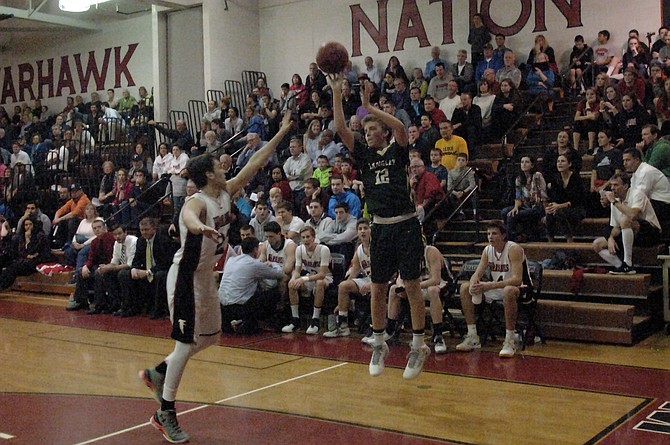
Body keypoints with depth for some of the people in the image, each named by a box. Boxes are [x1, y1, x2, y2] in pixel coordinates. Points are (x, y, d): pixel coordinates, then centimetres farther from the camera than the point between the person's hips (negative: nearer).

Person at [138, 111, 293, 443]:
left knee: (210, 337, 18)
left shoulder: (225, 193, 1)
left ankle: (157, 373, 34)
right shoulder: (197, 202, -23)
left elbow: (253, 165, 6)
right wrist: (201, 227, -72)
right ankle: (165, 414, 10)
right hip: (186, 278, -9)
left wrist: (280, 134, 5)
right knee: (187, 343, -4)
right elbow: (189, 217, -49)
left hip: (206, 276, 9)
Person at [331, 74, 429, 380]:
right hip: (381, 228, 4)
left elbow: (400, 127, -19)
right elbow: (341, 130, 0)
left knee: (412, 286, -1)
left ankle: (419, 346, 8)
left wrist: (368, 105, -17)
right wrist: (336, 95, -6)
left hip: (405, 225, -4)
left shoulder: (397, 151, 2)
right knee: (377, 289, 8)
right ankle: (379, 345, 23)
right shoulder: (364, 155, 11)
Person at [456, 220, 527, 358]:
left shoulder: (514, 249, -21)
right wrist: (473, 285, -24)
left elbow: (517, 279, -31)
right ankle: (472, 337, -2)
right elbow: (477, 274, 2)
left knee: (509, 291, -42)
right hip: (497, 289, 8)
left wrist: (489, 286, -38)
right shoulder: (487, 250, 1)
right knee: (465, 288, -4)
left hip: (519, 290, -7)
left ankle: (509, 342, -34)